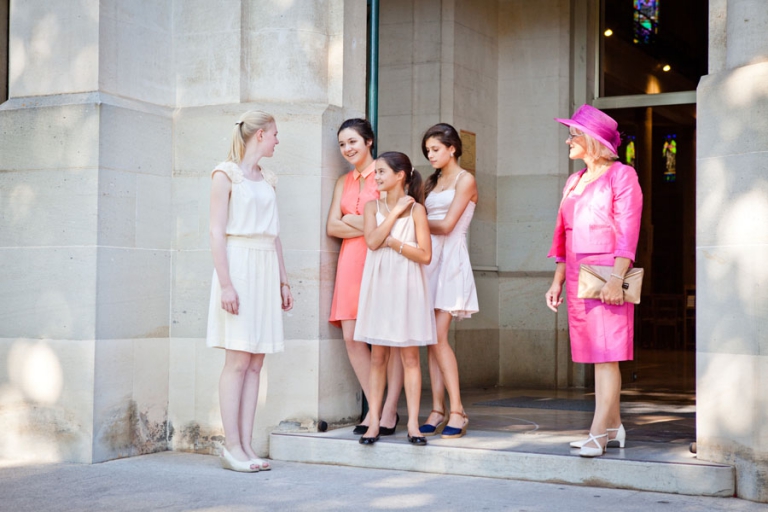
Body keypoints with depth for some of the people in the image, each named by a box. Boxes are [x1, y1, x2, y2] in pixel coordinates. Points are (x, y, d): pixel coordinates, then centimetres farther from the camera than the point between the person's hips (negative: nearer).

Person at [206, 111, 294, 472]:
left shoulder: (266, 180, 18)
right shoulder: (226, 174, -3)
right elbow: (216, 231, -9)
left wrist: (283, 281, 15)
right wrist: (225, 283, -17)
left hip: (265, 270, 7)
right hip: (239, 267, -7)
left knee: (255, 362, 3)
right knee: (238, 359, -8)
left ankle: (246, 445, 5)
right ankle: (231, 446, -4)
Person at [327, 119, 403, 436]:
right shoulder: (344, 182, 19)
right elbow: (332, 227, 9)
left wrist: (351, 220, 0)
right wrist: (368, 227, -5)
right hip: (352, 259, 6)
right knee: (352, 336, -2)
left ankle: (390, 410, 0)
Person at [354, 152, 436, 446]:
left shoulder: (416, 209, 0)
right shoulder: (372, 206, 8)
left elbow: (425, 255, -5)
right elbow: (372, 241, -10)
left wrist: (394, 242, -10)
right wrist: (395, 211, -8)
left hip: (406, 286, -2)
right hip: (378, 286, 3)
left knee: (410, 357, 0)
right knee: (378, 356, 4)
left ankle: (413, 424, 3)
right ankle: (374, 422, 7)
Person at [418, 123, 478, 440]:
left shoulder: (465, 181, 0)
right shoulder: (432, 182, 20)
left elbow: (446, 225, -8)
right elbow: (424, 220, 14)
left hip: (451, 260, -6)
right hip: (429, 259, 6)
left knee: (438, 337, -13)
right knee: (432, 340, 1)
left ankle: (457, 410, -8)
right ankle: (438, 410, 3)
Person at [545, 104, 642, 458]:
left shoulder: (621, 176, -3)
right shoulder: (574, 182, 18)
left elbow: (628, 232, -10)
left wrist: (616, 278, -19)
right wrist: (557, 281, 15)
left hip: (607, 274, -7)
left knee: (606, 354, -9)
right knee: (596, 354, 7)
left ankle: (598, 432, -11)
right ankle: (612, 426, 13)